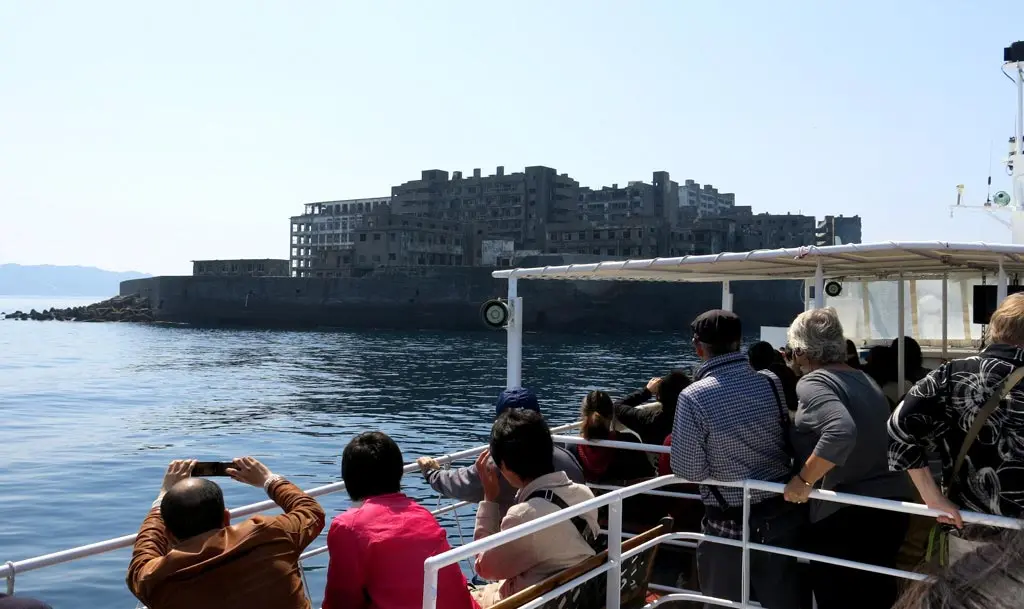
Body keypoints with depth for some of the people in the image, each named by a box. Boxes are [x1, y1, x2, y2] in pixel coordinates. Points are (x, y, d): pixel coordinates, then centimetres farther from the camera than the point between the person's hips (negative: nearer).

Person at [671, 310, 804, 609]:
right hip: (783, 516, 4)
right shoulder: (772, 382, -4)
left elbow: (689, 471, -15)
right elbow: (791, 442, 3)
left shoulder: (693, 397, -18)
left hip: (729, 525, -4)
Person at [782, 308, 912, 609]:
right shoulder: (864, 379, 14)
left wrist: (803, 480, -21)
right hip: (892, 504, 9)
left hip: (845, 514, -9)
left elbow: (841, 432, -29)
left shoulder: (813, 382, -12)